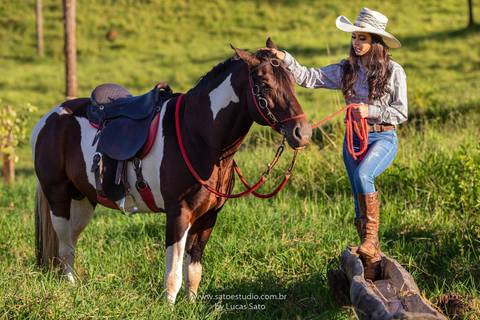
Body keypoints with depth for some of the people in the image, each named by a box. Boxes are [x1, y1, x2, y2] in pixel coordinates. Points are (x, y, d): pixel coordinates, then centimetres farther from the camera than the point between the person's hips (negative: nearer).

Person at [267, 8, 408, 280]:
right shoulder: (346, 70, 5)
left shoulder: (394, 72, -5)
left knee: (362, 175, -33)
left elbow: (401, 112, -7)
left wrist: (371, 110, -19)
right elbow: (309, 78, -1)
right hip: (354, 138, 4)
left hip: (384, 138, -4)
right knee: (361, 202, 4)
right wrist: (285, 60, -15)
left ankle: (372, 236, -23)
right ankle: (373, 260, 13)